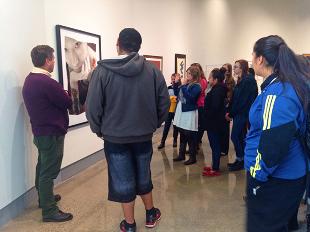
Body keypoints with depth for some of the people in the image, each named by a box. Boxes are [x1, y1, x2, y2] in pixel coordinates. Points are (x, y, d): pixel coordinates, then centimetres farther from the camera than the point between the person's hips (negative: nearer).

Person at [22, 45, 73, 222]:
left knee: (43, 167, 21)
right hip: (51, 133, -10)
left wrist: (61, 95, -1)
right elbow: (68, 103, -15)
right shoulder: (47, 82, -24)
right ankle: (49, 211, 8)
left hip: (40, 131, 10)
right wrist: (66, 95, 4)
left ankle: (44, 197, 39)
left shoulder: (30, 80, 7)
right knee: (49, 171, -2)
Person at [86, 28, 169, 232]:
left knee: (123, 181, 11)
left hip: (115, 137, -2)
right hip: (144, 135, 3)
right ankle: (151, 213, 38)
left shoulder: (103, 71, -11)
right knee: (143, 176, 21)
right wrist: (153, 124, 11)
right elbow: (164, 102, -3)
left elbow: (93, 106, -11)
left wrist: (99, 130, 5)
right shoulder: (152, 69, -5)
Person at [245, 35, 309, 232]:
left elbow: (275, 142, -29)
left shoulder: (277, 94, -25)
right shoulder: (288, 86, 5)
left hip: (275, 180, -9)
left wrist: (258, 174, -17)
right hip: (289, 175, 9)